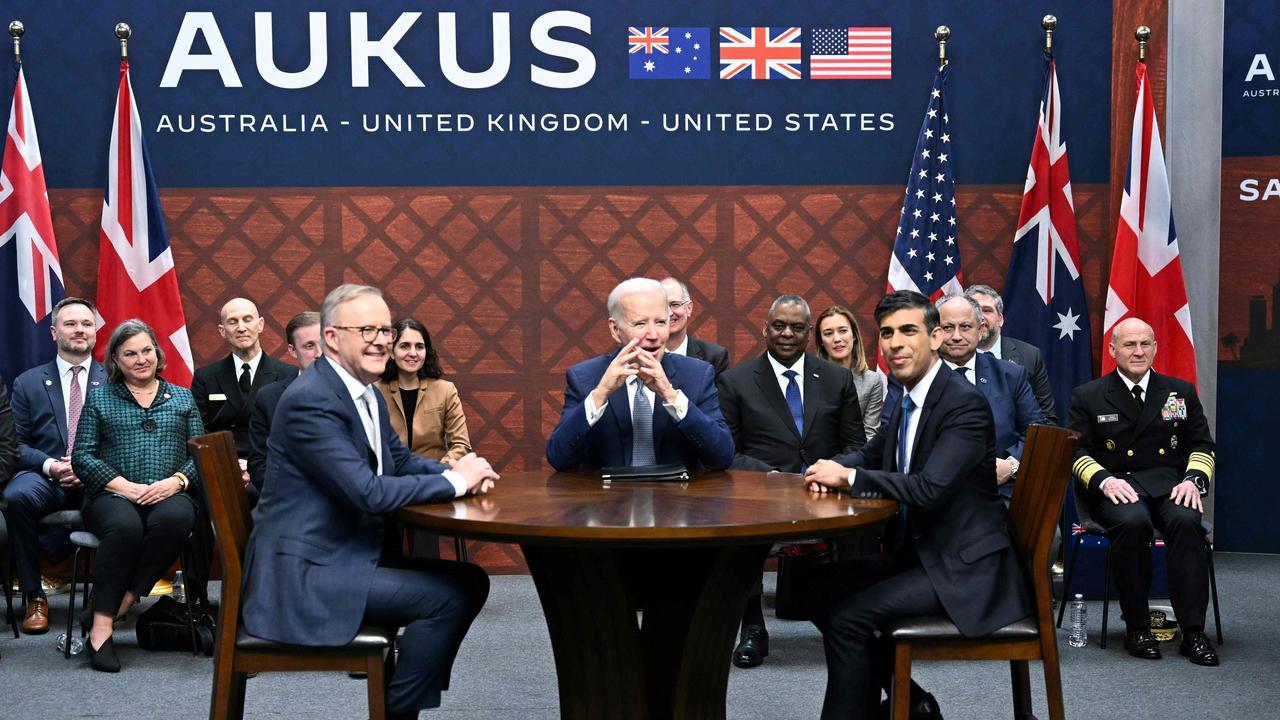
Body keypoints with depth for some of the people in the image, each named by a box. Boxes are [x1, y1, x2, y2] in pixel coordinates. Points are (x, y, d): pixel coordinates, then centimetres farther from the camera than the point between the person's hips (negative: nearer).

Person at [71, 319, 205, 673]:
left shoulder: (182, 398, 20)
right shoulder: (99, 398, 16)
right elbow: (82, 456, 6)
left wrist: (177, 481, -11)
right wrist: (125, 486, -10)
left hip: (169, 494, 1)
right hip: (113, 494, -1)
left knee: (175, 518, -37)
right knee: (125, 525, -37)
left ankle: (122, 604, -29)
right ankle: (100, 627, -31)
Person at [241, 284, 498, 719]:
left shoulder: (368, 395, 10)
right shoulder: (311, 400, -19)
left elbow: (401, 460, 20)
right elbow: (368, 493, -26)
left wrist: (459, 472, -2)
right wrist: (453, 482, -14)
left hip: (350, 554, 10)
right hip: (302, 572, -9)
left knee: (469, 581, 6)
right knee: (446, 596, -18)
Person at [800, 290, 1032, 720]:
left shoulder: (965, 403, -18)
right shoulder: (906, 402, 10)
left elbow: (929, 488, -28)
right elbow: (870, 457, 22)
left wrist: (847, 477, -18)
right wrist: (832, 469, -2)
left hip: (966, 568, -9)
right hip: (920, 552, 10)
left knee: (847, 615, -21)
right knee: (819, 587, 5)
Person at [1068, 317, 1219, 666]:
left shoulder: (1181, 392, 16)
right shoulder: (1088, 396, 10)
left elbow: (1202, 446, 14)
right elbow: (1077, 451, 4)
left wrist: (1193, 479, -7)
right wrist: (1104, 479, -15)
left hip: (1169, 483, 2)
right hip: (1116, 487, -2)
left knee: (1185, 520, -33)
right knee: (1133, 521, -36)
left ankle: (1193, 632, -29)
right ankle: (1137, 628, -23)